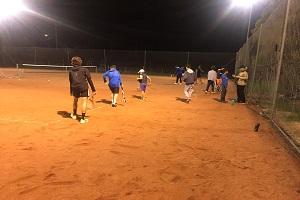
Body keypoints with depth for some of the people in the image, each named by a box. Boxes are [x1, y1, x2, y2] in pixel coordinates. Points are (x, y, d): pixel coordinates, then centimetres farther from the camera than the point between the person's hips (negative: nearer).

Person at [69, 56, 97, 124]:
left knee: (75, 100, 25)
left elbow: (71, 82, 15)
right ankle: (83, 118, -2)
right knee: (84, 101, 0)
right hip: (83, 88, -4)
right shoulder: (84, 70, 0)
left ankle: (74, 114, 41)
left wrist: (71, 90, 26)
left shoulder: (71, 71, 11)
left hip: (75, 88, 4)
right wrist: (93, 89, 0)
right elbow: (89, 80, -3)